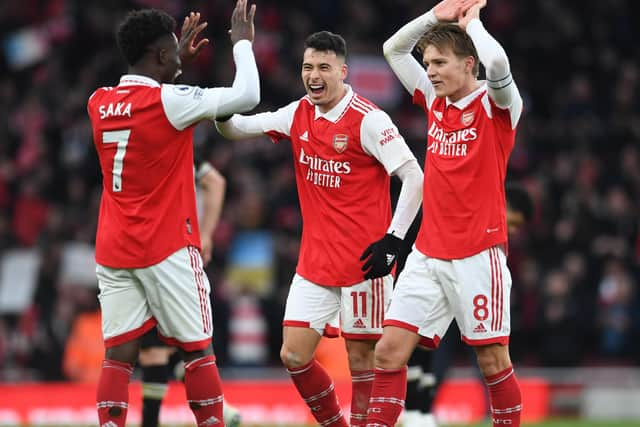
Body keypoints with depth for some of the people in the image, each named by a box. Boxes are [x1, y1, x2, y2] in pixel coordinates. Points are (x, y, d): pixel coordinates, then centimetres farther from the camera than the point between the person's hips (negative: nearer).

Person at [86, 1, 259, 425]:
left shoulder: (99, 103, 6)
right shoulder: (168, 100, -14)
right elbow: (247, 96, -13)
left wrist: (176, 65, 31)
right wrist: (242, 42, 2)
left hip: (114, 250, 5)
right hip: (168, 248, -5)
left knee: (119, 354, 1)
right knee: (198, 349, 7)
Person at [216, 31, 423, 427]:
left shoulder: (368, 119, -12)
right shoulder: (299, 115, 7)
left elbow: (414, 176, -13)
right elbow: (238, 128, 14)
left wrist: (394, 238, -16)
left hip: (362, 260, -6)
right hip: (315, 262, 6)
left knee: (362, 357, 0)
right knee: (294, 355, 3)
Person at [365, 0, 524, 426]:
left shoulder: (496, 104, -6)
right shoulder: (435, 101, 11)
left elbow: (497, 62, -27)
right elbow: (394, 49, 19)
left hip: (478, 255, -6)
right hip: (428, 254, 6)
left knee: (493, 360, -1)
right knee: (389, 350, -4)